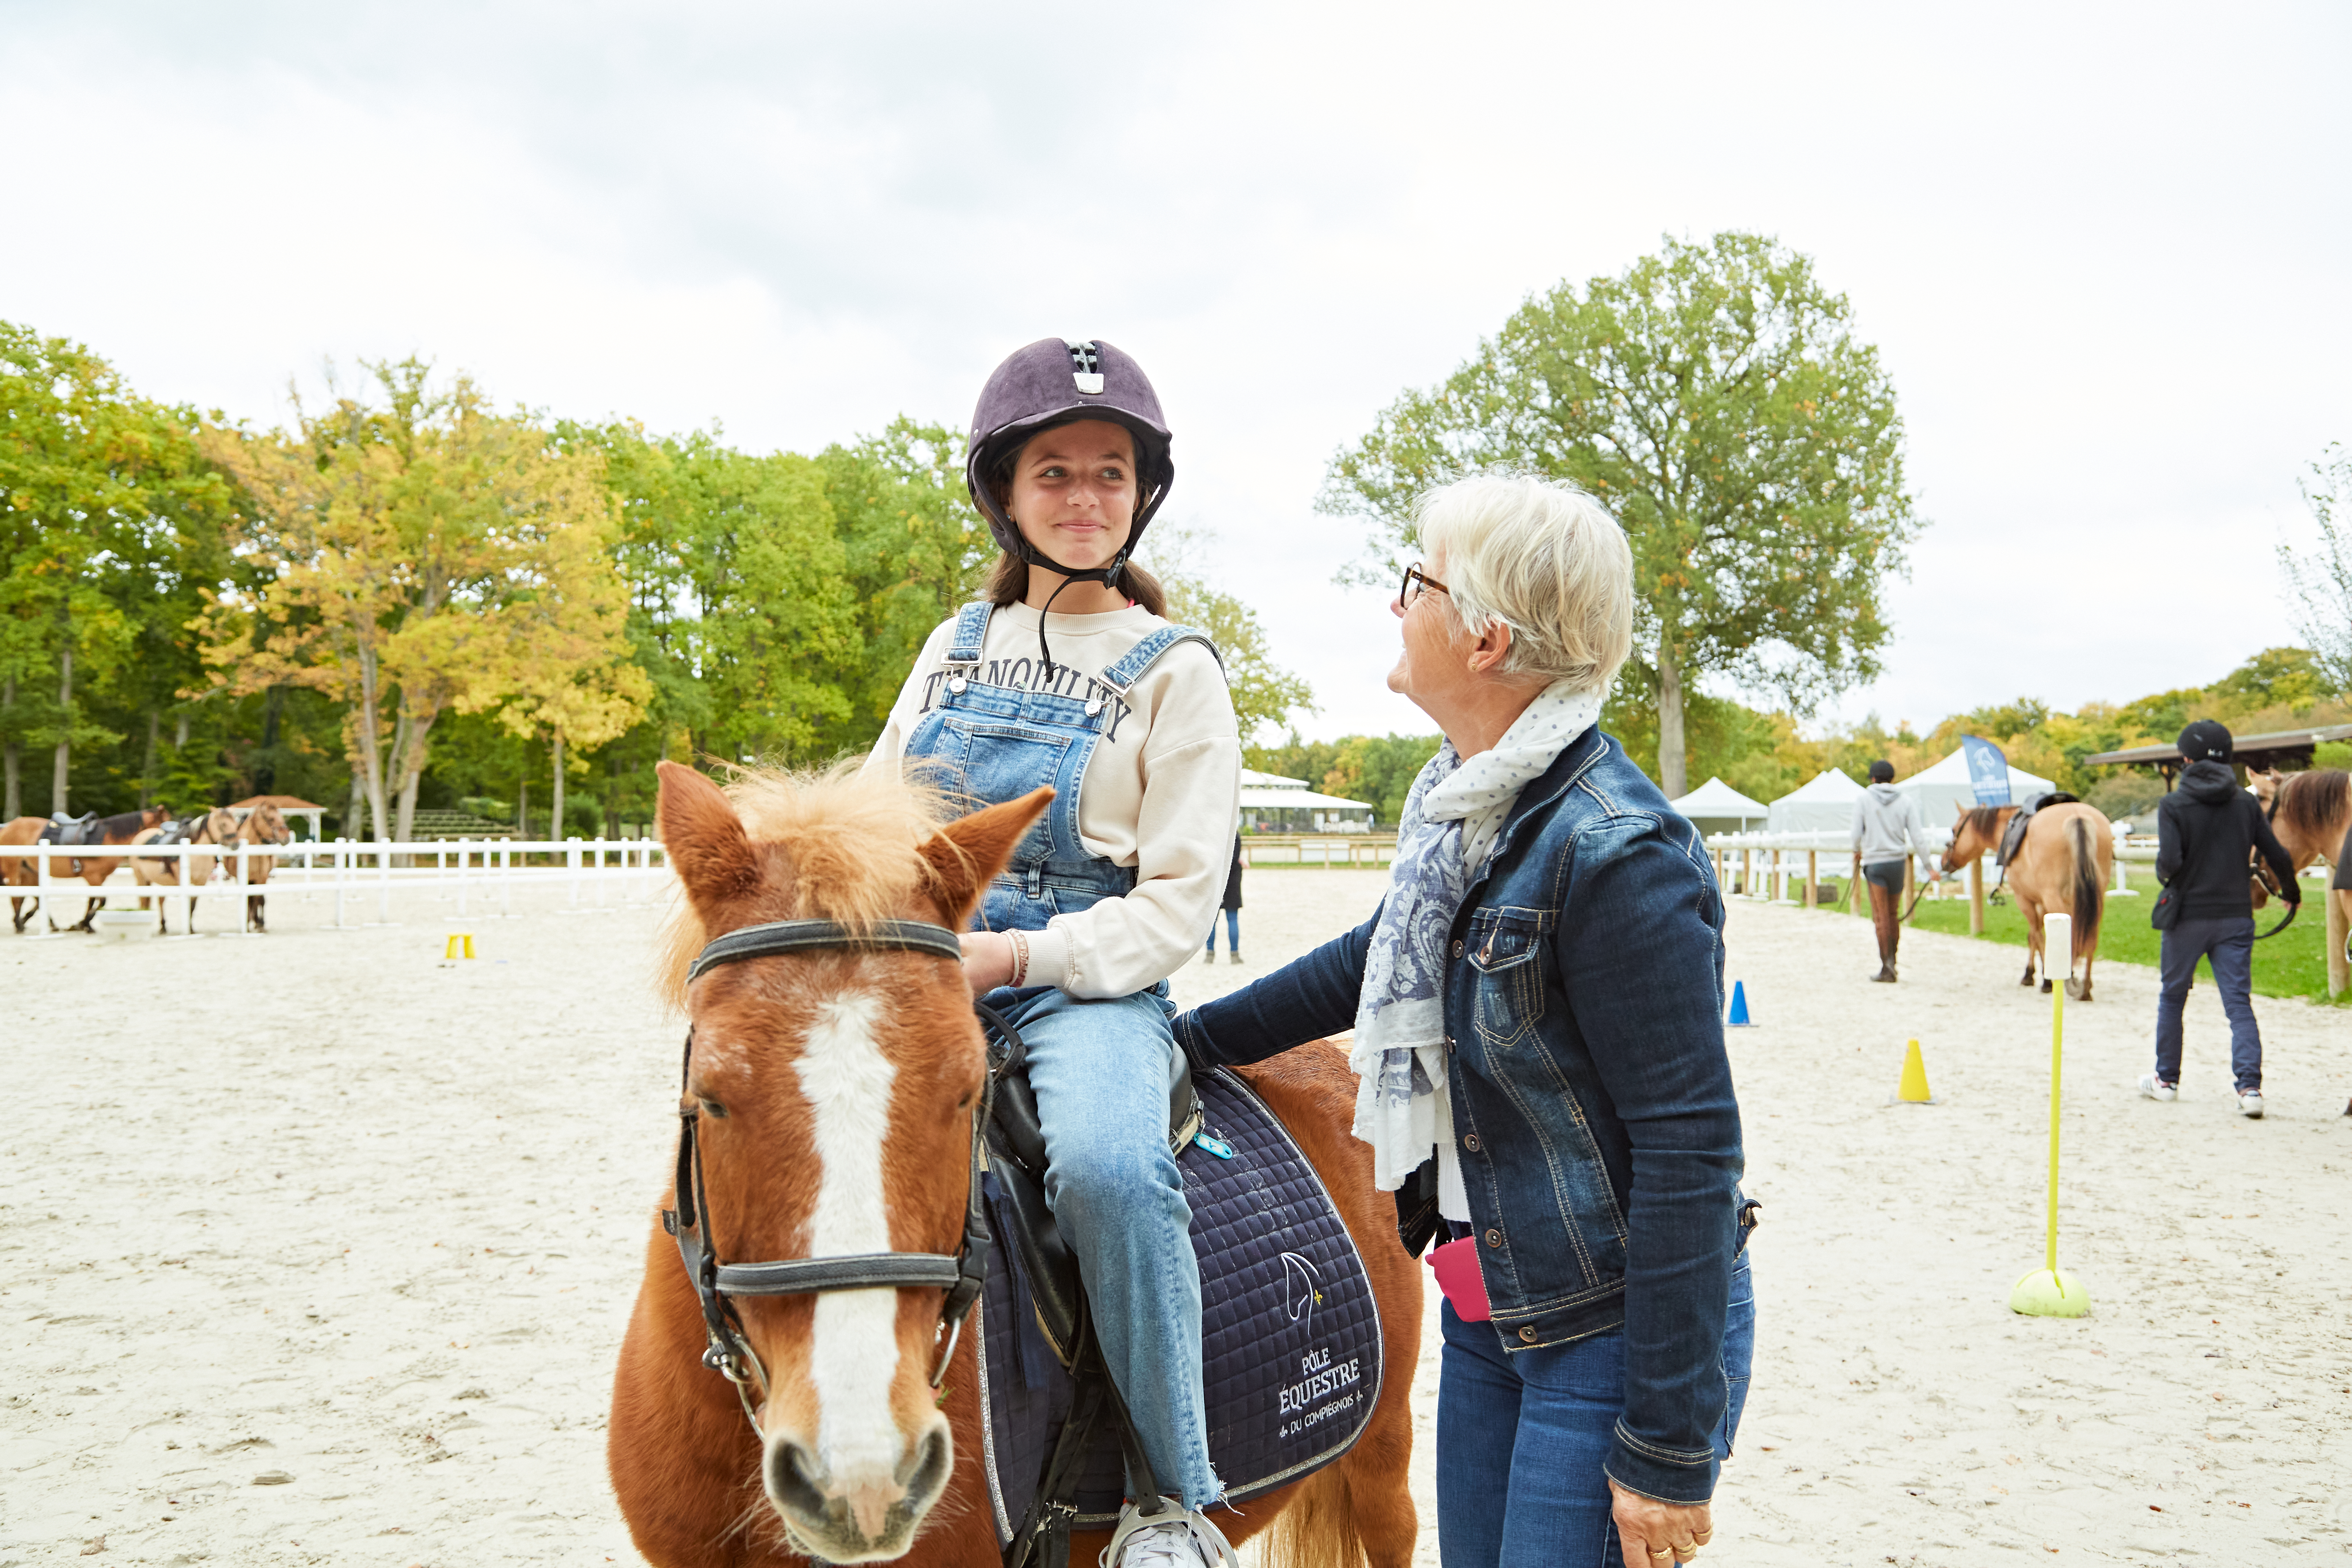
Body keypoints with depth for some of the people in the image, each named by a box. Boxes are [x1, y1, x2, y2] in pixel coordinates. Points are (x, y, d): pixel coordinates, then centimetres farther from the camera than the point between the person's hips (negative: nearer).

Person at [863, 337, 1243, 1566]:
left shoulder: (1175, 671, 1)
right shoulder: (958, 648, 15)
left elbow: (1176, 901, -4)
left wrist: (1023, 956, -16)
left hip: (1089, 989, -5)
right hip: (920, 975, 5)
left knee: (1106, 1168, -33)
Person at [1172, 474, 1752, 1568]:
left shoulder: (1615, 854, -26)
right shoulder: (1453, 800, 2)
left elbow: (1690, 1148, -25)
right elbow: (1382, 960, 21)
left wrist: (1665, 1450, -21)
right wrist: (1189, 1041, 24)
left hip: (1618, 1331, -9)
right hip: (1488, 1314, 9)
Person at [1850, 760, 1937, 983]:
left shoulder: (1864, 799, -4)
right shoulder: (1905, 801, 1)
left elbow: (1857, 833, -5)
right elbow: (1917, 836, -3)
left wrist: (1857, 852, 17)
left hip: (1874, 862, -3)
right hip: (1898, 862, 3)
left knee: (1881, 917, -1)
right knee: (1894, 914, 16)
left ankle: (1886, 968, -7)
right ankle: (1892, 962, 24)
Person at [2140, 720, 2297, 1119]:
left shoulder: (2173, 805, -9)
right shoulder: (2247, 803, 2)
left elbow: (2170, 861, -20)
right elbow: (2278, 856, 1)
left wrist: (2163, 875, 3)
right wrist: (2291, 891, 19)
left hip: (2187, 917, -2)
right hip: (2236, 917, 2)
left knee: (2172, 998, 15)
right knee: (2239, 1003, 2)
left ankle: (2166, 1079, 25)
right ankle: (2250, 1086, -12)